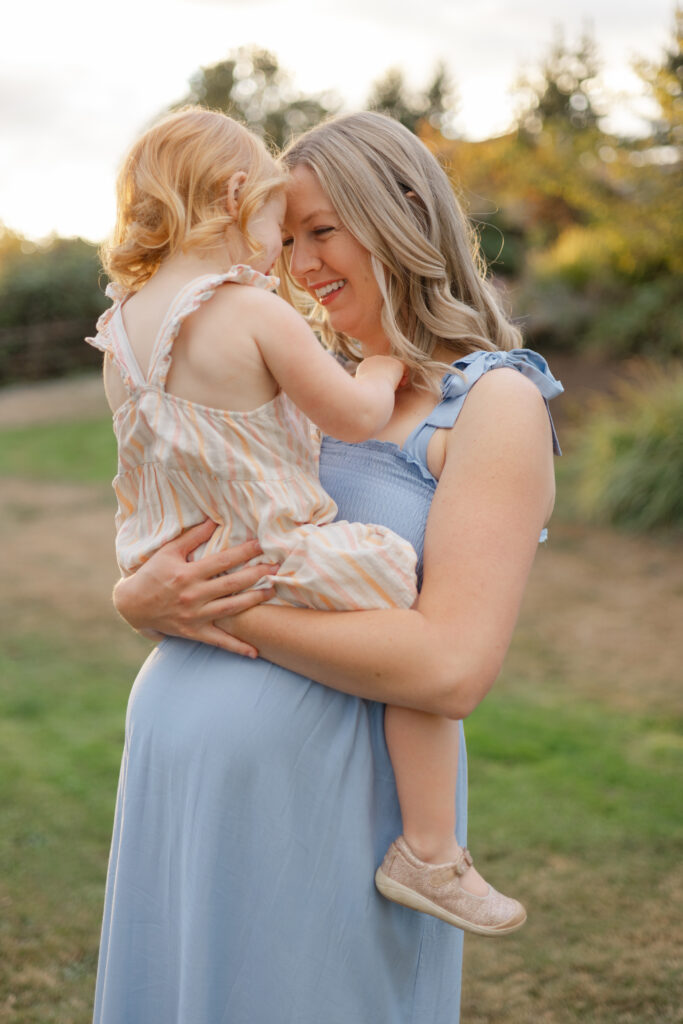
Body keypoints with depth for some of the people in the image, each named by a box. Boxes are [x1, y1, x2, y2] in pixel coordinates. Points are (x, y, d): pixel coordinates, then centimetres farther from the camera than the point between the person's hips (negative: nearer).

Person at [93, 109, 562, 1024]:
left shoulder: (495, 403, -7)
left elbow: (452, 668, -19)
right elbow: (151, 571, 14)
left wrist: (227, 612, -15)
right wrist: (144, 597, -10)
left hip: (325, 800, -6)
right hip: (178, 774, 7)